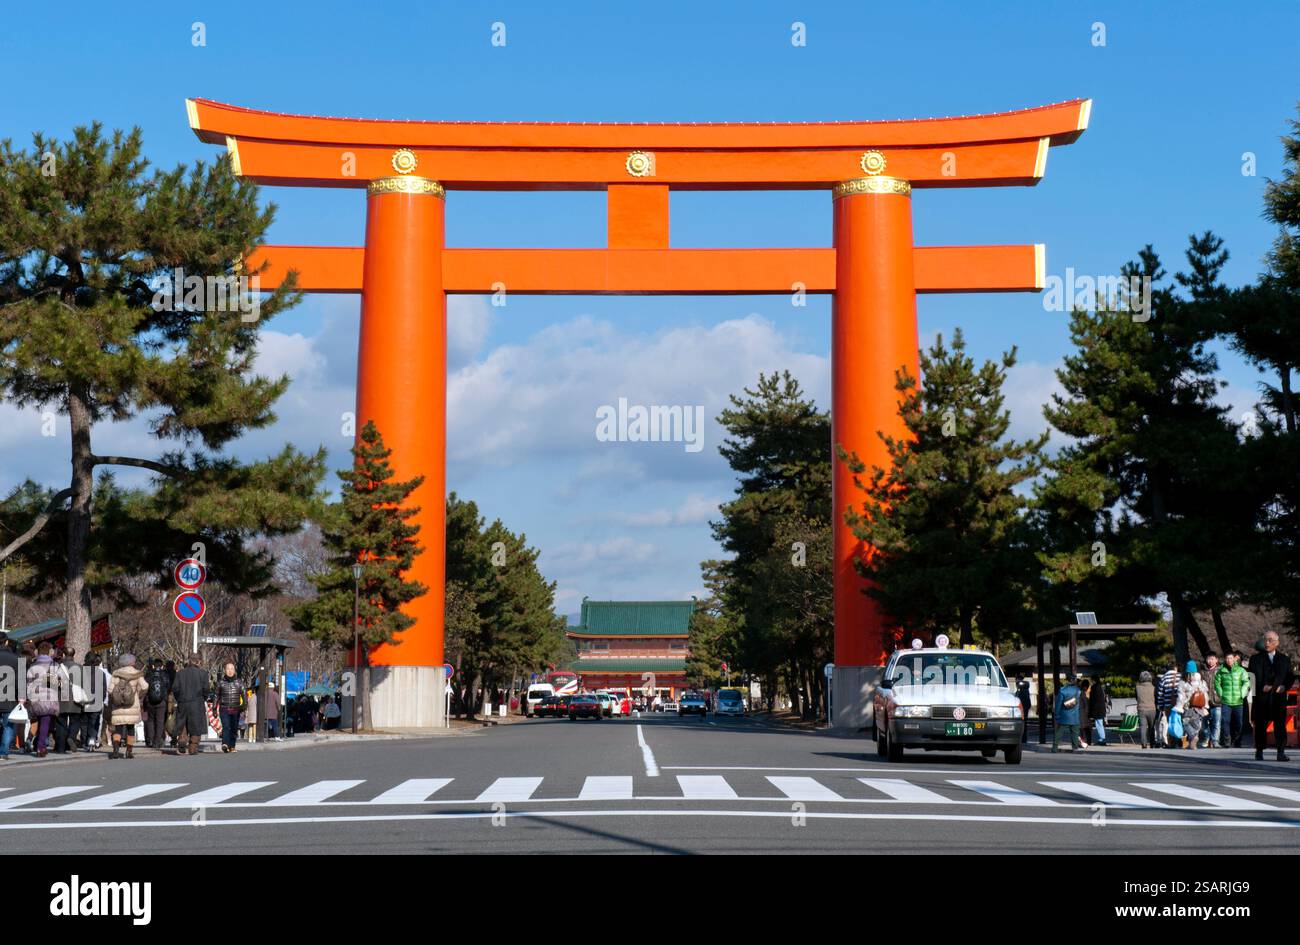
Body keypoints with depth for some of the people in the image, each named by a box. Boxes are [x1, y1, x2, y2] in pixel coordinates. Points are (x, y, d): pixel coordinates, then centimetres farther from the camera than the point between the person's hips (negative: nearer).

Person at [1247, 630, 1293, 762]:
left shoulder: (1284, 659, 15)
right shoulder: (1256, 658, 9)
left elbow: (1290, 677, 11)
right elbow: (1253, 677, 0)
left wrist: (1284, 687, -9)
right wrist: (1262, 687, -17)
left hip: (1279, 697, 1)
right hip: (1262, 697, -1)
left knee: (1280, 724, -6)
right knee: (1260, 725, 1)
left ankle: (1281, 753, -6)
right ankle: (1259, 751, 12)